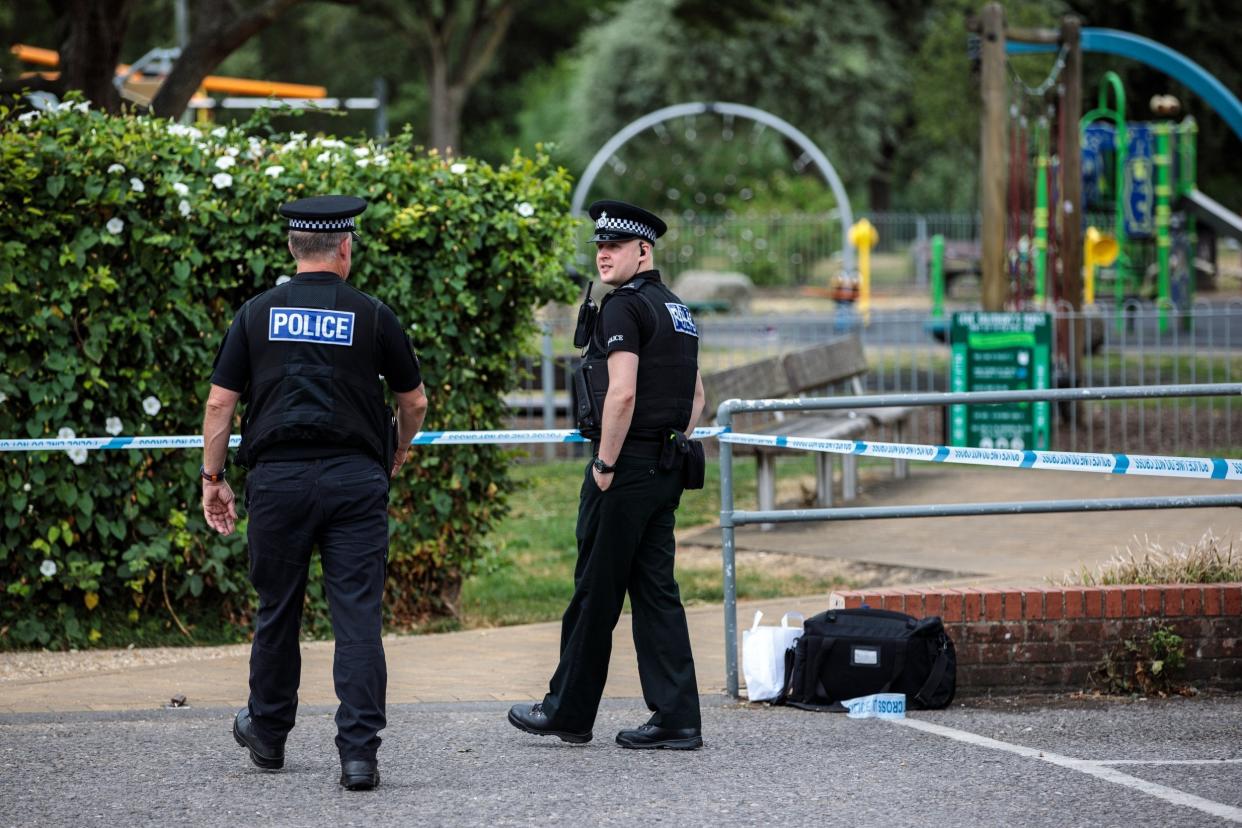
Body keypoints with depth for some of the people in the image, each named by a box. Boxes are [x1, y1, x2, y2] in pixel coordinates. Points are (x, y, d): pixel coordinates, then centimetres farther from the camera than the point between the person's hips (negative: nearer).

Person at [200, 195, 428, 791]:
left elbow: (220, 402, 3)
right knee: (357, 616, -3)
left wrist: (212, 478, 11)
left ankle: (267, 736, 30)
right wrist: (398, 453, 29)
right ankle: (359, 752, -10)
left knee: (277, 612, 15)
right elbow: (414, 401, 10)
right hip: (355, 481, -1)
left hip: (277, 478, 2)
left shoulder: (257, 314, 4)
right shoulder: (372, 316, 2)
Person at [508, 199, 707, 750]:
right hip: (667, 469, 9)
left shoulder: (624, 309, -13)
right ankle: (676, 719, 3)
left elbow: (622, 393, -22)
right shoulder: (676, 311, 16)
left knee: (596, 592, 1)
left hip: (625, 467, -9)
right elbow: (697, 396, 23)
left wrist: (605, 465, -16)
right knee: (656, 590, 7)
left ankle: (569, 710, 10)